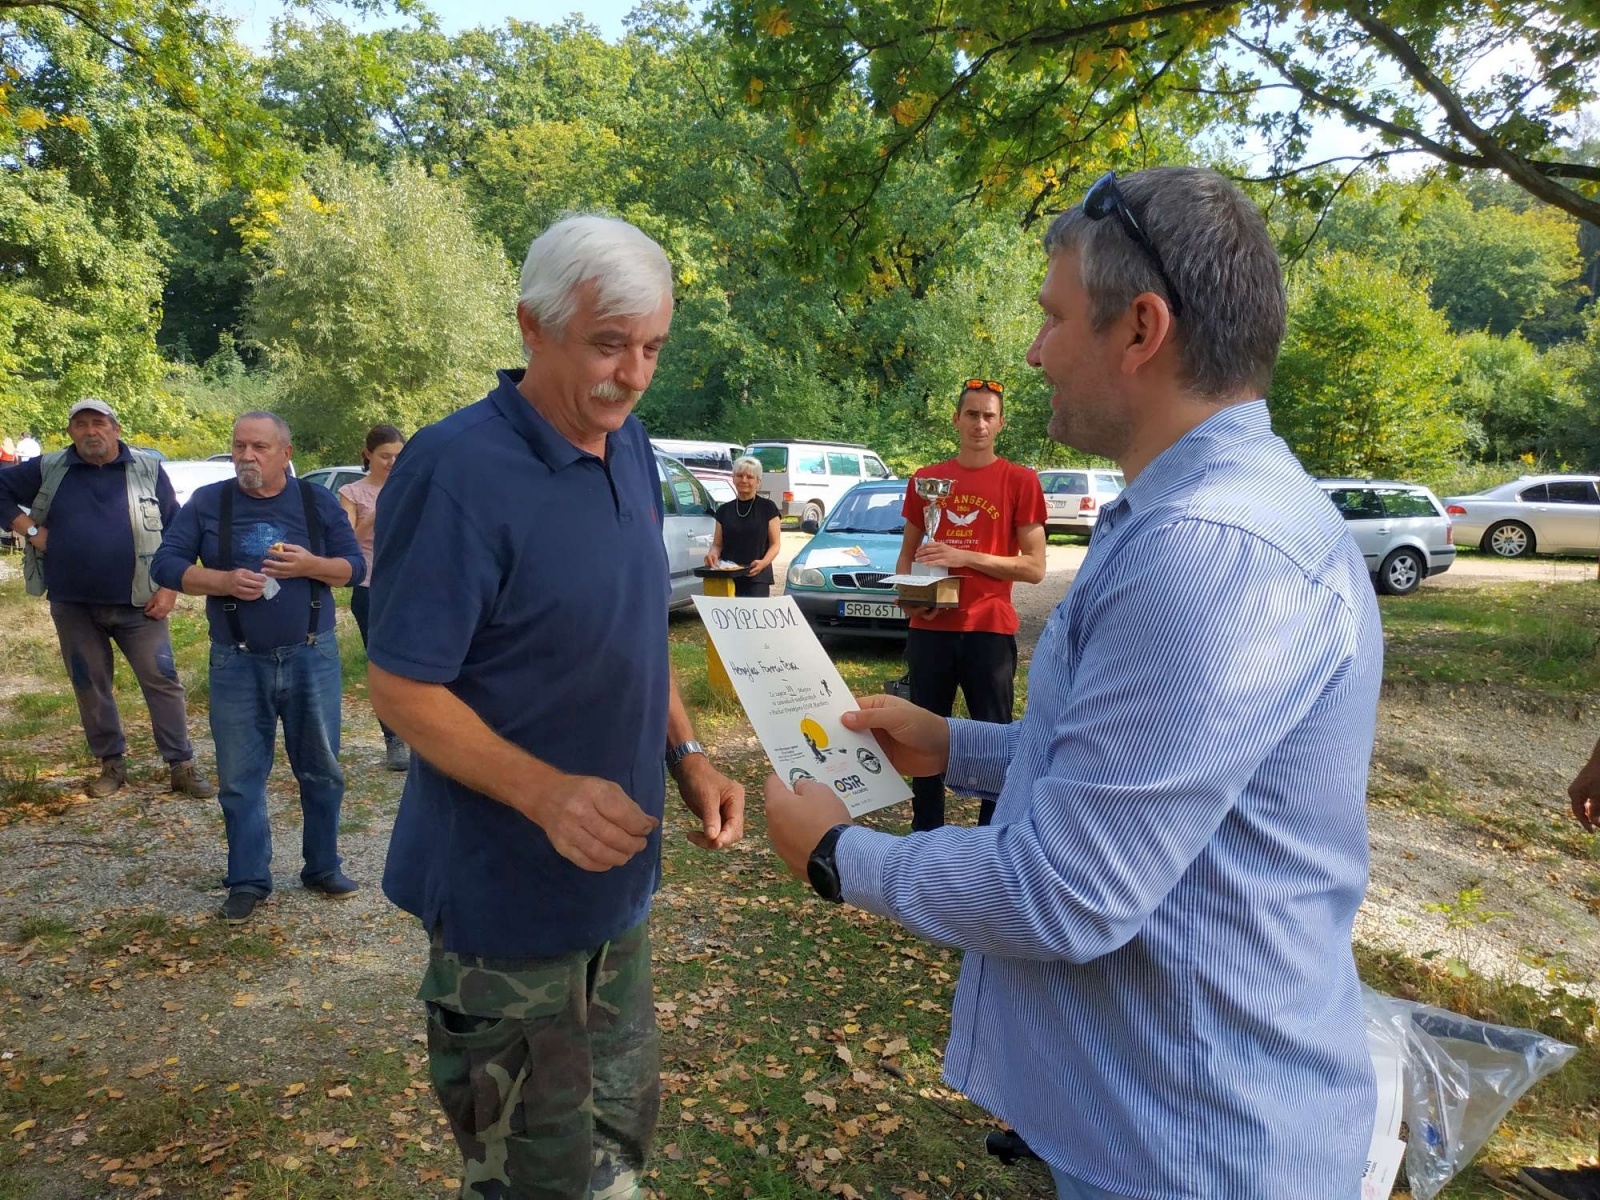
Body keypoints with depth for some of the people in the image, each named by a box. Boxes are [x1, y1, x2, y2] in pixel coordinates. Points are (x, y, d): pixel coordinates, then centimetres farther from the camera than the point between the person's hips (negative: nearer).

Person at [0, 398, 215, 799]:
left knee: (162, 680, -3)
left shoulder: (148, 470, 0)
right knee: (89, 686, 10)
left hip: (138, 603, -2)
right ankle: (112, 763, 24)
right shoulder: (48, 470, 4)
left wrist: (170, 588, -5)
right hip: (73, 605, 2)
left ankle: (181, 765, 4)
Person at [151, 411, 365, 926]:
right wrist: (223, 581, -17)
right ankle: (248, 880, 17)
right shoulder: (207, 502, 2)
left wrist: (311, 565, -17)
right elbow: (166, 565, 0)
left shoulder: (317, 501, 3)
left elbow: (355, 566, 3)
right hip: (237, 663, 0)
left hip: (311, 657, 0)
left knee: (321, 768, 9)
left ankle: (323, 867, 24)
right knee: (240, 776, 6)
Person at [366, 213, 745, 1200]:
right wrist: (546, 793, -31)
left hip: (619, 876, 7)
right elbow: (401, 685, -19)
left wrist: (688, 755, 0)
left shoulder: (631, 449, 3)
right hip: (509, 890, -7)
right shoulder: (457, 470, -21)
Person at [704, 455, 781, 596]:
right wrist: (712, 554, -8)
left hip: (757, 579, -3)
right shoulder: (724, 510, 13)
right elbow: (717, 544, 15)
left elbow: (775, 543, 2)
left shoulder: (767, 508, 4)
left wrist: (764, 562, -17)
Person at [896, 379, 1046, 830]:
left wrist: (964, 557, -15)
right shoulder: (924, 479, 9)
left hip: (990, 629, -3)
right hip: (929, 629, 3)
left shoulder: (1020, 481, -1)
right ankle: (926, 834, 23)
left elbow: (1035, 567, -5)